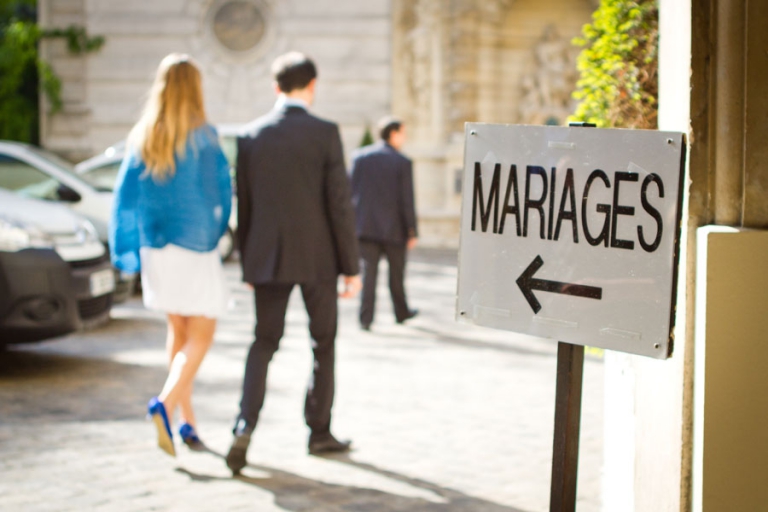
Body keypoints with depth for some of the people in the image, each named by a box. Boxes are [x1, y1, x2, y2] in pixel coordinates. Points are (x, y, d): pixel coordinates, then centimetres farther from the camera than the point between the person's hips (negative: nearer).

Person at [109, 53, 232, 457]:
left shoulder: (142, 138, 2)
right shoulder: (203, 137, -11)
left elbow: (125, 194, 1)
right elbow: (222, 191, -6)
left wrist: (124, 250, 5)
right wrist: (216, 233, 10)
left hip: (156, 248, 5)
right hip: (195, 245, -5)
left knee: (178, 332, 17)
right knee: (200, 336, 1)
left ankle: (187, 421, 18)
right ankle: (165, 404, -21)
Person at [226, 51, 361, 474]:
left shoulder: (250, 136, 2)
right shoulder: (325, 133, -8)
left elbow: (243, 205, 5)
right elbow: (339, 204, -9)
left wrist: (247, 265, 14)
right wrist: (351, 267, -2)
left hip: (267, 257, 3)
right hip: (316, 257, -2)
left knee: (264, 342, 8)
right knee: (323, 343, 13)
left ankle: (245, 425, -11)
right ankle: (319, 431, 18)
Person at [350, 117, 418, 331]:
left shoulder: (359, 157, 1)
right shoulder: (402, 163, -7)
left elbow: (350, 192, 2)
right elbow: (407, 201, -9)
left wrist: (350, 223, 8)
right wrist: (412, 232, -2)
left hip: (365, 225, 2)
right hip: (393, 228, -2)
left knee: (368, 271, 1)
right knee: (396, 272, 14)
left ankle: (366, 317, -8)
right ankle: (401, 312, 29)